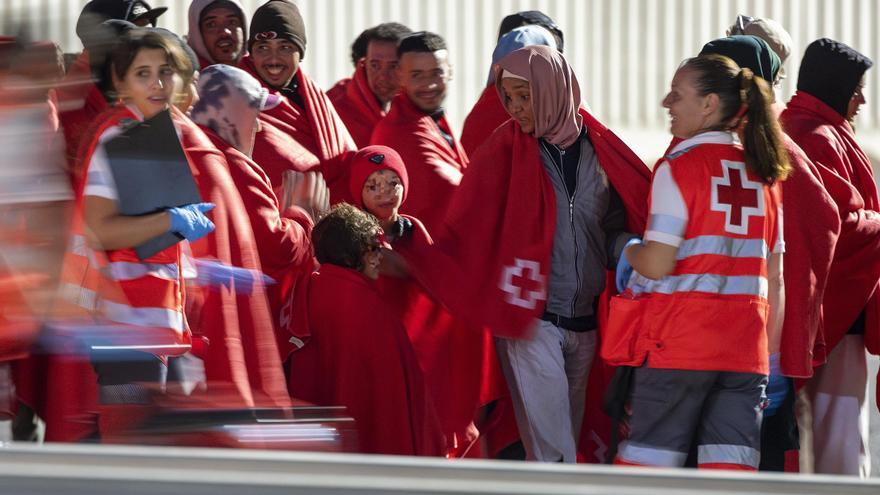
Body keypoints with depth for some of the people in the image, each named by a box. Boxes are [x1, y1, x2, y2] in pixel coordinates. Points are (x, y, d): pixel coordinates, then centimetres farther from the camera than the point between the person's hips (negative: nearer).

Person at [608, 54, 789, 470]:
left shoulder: (679, 166, -6)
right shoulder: (764, 174, 11)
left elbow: (656, 264, -12)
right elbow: (775, 279, 12)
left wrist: (629, 251, 10)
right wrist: (773, 357, 16)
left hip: (678, 344, -5)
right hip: (746, 351, 5)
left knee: (647, 464, 2)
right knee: (732, 467, 0)